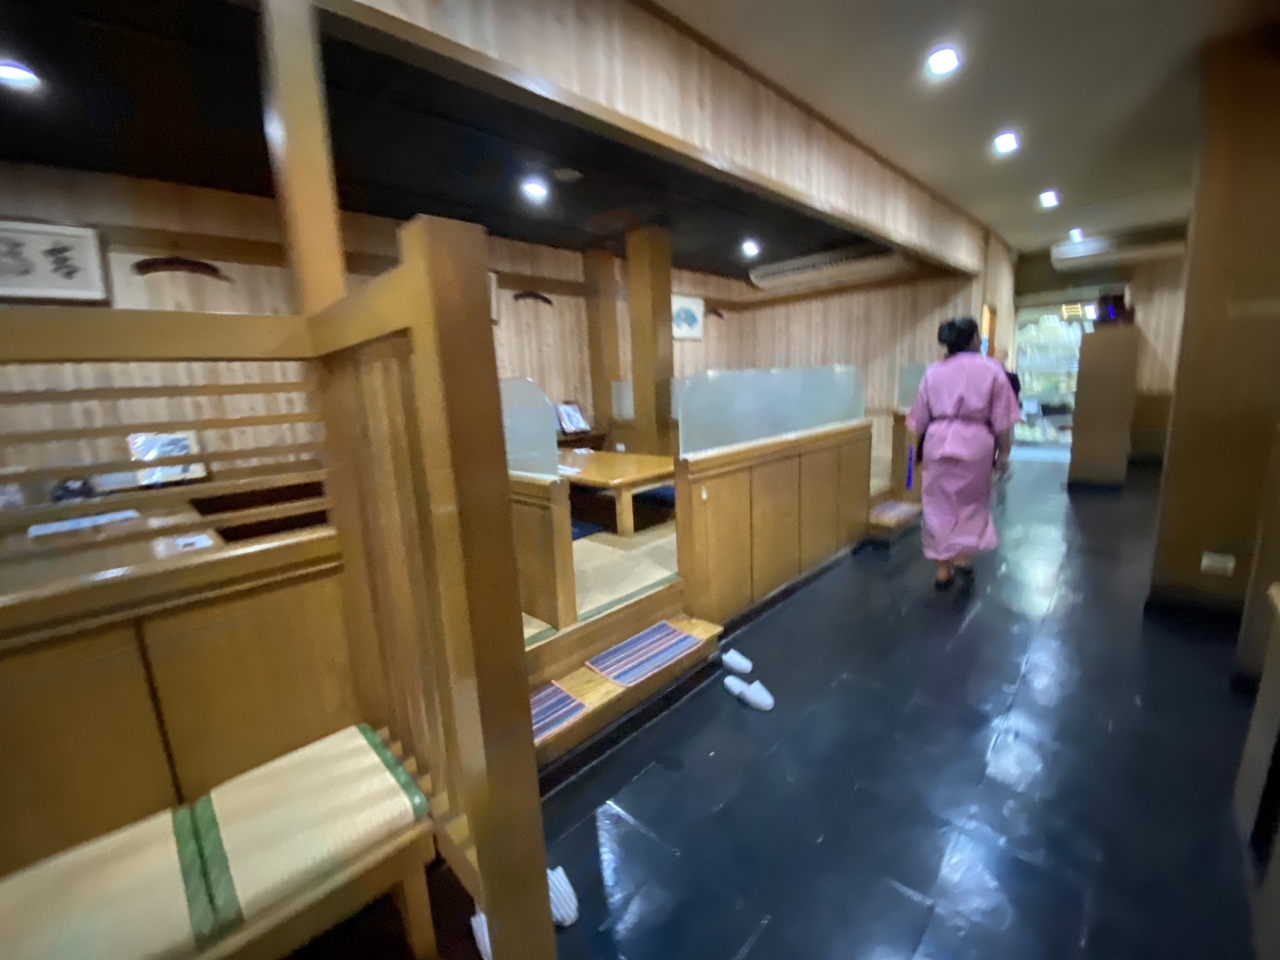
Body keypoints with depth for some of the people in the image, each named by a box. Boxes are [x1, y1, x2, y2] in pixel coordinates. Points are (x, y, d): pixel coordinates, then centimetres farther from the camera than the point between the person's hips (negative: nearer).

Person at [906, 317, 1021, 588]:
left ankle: (943, 567, 13)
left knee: (939, 504, 8)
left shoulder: (933, 372, 7)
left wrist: (921, 445, 22)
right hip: (975, 442, -1)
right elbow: (1002, 419, 0)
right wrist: (1004, 453, 9)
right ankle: (962, 556, 15)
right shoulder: (992, 370, 1)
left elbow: (919, 418, 10)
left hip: (938, 441, 2)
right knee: (972, 502, 17)